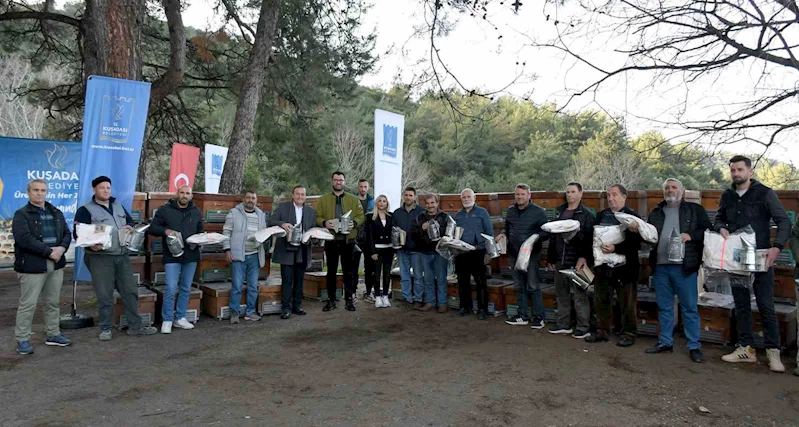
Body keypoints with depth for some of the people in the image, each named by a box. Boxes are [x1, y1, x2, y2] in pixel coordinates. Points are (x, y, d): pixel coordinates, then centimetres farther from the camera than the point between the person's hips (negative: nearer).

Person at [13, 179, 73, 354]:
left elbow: (67, 233, 11)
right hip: (32, 266, -6)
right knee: (28, 304, -1)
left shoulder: (56, 213, 15)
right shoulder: (21, 214, -5)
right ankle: (22, 339, 10)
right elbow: (24, 239, -16)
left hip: (56, 265, 6)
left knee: (53, 302, 14)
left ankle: (53, 334, 24)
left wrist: (62, 248, -9)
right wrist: (49, 252, -19)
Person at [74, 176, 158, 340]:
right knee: (105, 295, 1)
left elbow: (130, 220, 25)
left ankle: (135, 326, 15)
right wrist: (90, 245, -25)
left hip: (122, 255, 6)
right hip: (100, 257, -5)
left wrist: (129, 227, 1)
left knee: (130, 291, 7)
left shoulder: (118, 206, 16)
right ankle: (105, 329, 16)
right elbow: (78, 234, -7)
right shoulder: (86, 210, -2)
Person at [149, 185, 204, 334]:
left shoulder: (197, 212, 9)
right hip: (172, 256, -4)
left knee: (186, 289, 10)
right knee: (171, 289, -6)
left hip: (191, 255, 4)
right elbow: (152, 228, 0)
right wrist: (165, 230, -20)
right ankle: (167, 320, 7)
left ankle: (180, 318, 22)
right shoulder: (165, 210, -2)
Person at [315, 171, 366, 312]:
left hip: (348, 240, 0)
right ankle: (331, 300, 16)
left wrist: (354, 222, -16)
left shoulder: (353, 199, 8)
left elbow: (361, 216, 3)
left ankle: (349, 299, 13)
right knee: (331, 271, 8)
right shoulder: (323, 200, 7)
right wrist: (324, 223, -18)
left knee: (348, 271, 5)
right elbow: (317, 217, 2)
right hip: (331, 240, 0)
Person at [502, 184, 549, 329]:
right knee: (519, 286, 12)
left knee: (533, 287, -3)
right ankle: (523, 316, 21)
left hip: (531, 254, -5)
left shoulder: (538, 212, -5)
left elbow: (546, 232, -5)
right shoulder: (510, 211, 11)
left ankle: (538, 317, 7)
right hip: (514, 254, 5)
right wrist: (503, 235, 1)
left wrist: (536, 237, -24)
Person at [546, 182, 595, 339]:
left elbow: (588, 238, -11)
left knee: (579, 295, -2)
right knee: (561, 293, 12)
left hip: (576, 261, -6)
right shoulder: (559, 212, 15)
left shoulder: (586, 215, -2)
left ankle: (583, 327, 8)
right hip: (560, 261, 6)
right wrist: (550, 258, 14)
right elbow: (552, 236, 16)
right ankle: (563, 324, 22)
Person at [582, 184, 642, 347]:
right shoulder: (601, 215, 11)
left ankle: (628, 334, 17)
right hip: (602, 265, 5)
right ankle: (602, 331, 23)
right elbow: (590, 236, 13)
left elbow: (636, 243, -14)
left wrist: (616, 248, -25)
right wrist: (583, 256, 6)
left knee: (627, 303, 4)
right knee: (601, 301, 12)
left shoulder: (633, 216, -6)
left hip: (624, 265, -5)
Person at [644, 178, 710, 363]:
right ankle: (665, 342, 21)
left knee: (689, 308, 2)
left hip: (684, 267, -3)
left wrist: (691, 235, -16)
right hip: (660, 267, 4)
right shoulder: (656, 212, 16)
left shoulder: (695, 210, 5)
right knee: (664, 307, 11)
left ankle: (694, 346, 10)